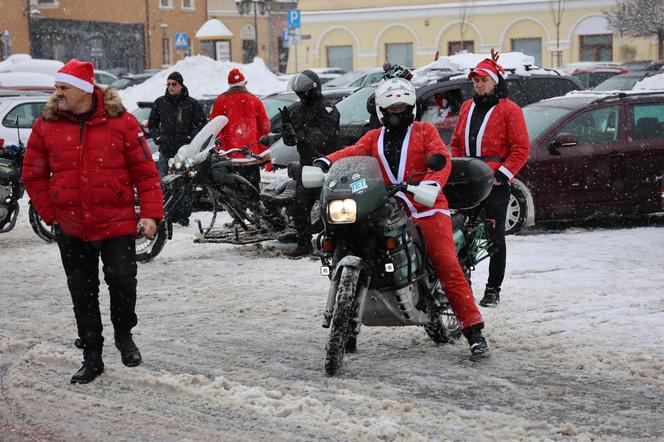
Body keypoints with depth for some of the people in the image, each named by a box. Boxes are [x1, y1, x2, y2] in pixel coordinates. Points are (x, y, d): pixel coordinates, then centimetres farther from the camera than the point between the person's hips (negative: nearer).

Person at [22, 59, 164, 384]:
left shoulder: (120, 122, -5)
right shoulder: (46, 126, 1)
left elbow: (145, 170, -3)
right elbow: (33, 175, 9)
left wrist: (150, 213, -8)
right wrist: (50, 213, 2)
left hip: (117, 223, -2)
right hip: (71, 227, 3)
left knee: (122, 281, -6)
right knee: (82, 293, 9)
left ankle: (124, 334, 23)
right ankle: (92, 357, 21)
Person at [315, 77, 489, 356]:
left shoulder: (424, 131, 10)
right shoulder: (374, 138, 20)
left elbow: (442, 160, -5)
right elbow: (353, 153, 3)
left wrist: (431, 185, -26)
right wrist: (325, 161, -18)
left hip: (427, 209, -4)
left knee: (448, 265, -15)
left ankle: (473, 327, -15)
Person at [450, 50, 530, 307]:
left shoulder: (509, 110, -2)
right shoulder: (468, 107, 17)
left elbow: (521, 148, -6)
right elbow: (457, 142, 24)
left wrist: (502, 174, -13)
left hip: (495, 183, -6)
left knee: (495, 237, 0)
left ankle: (493, 290, 4)